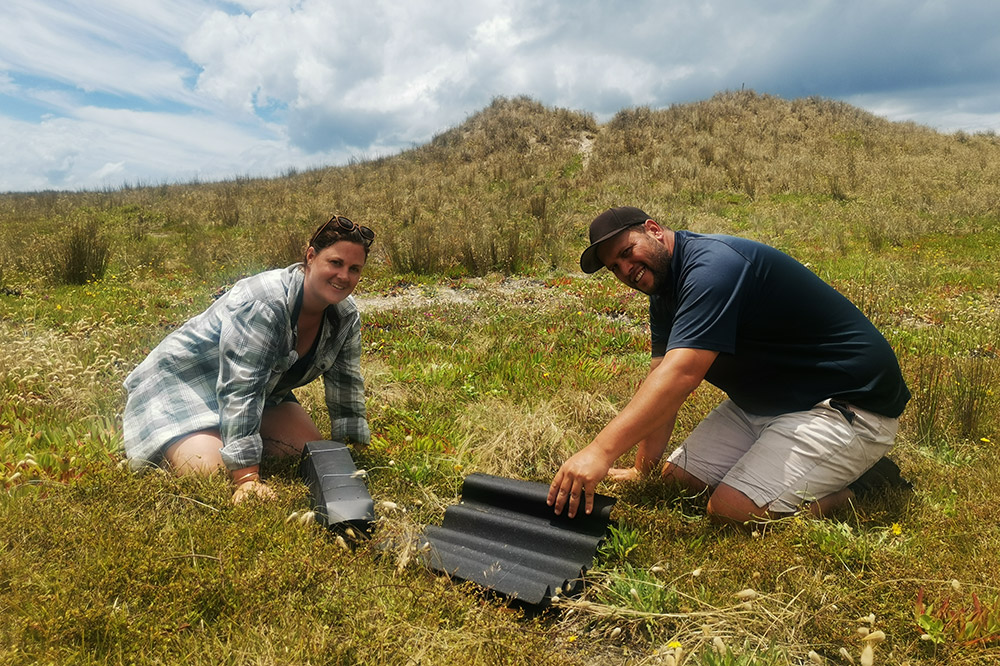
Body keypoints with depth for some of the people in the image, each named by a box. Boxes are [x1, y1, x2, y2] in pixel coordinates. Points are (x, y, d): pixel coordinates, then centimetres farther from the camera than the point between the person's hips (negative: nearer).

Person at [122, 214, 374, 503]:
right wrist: (247, 478, -41)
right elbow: (239, 390, -38)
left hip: (263, 390, 7)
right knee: (210, 474, -24)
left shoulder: (346, 316, -9)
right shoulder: (262, 305, -34)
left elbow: (347, 384, -1)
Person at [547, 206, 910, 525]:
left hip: (847, 404, -9)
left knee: (731, 508, -21)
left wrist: (602, 450, -41)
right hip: (768, 403, 10)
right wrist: (643, 469, 0)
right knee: (678, 478, 3)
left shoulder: (713, 265, -25)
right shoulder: (665, 292, 7)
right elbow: (661, 382, 4)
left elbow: (680, 374, -36)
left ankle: (863, 481, 0)